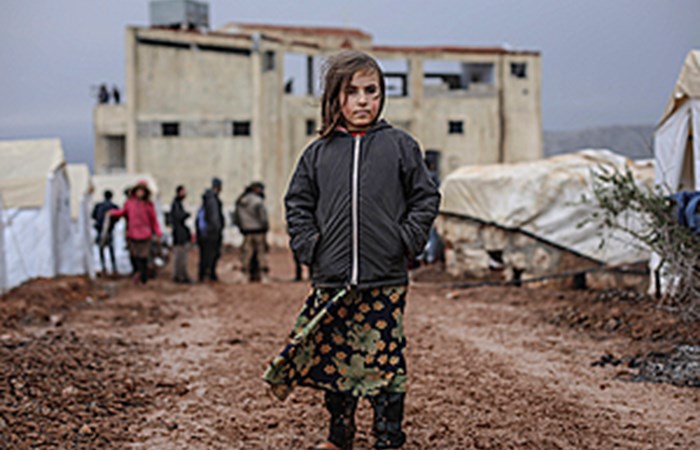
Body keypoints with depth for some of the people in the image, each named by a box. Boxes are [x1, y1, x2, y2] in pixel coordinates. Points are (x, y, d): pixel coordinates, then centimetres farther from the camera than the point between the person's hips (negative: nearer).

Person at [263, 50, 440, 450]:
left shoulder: (400, 145, 3)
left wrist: (406, 241, -3)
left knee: (385, 361, 1)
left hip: (385, 281, -2)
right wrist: (309, 247, 1)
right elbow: (297, 204, 14)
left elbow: (426, 197, 7)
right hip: (331, 280, 2)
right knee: (334, 360, 11)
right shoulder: (318, 153, 7)